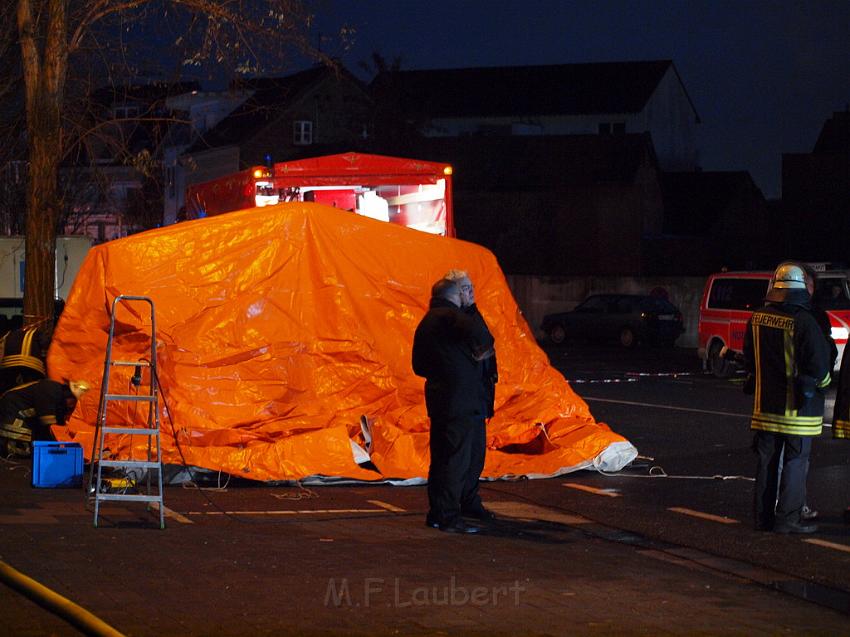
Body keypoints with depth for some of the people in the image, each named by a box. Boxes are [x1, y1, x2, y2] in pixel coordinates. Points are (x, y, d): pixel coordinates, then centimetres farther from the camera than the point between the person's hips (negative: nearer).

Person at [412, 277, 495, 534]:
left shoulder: (424, 324, 18)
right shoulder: (451, 315, -10)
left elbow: (419, 366, 23)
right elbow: (477, 333, -28)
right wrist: (482, 350, -10)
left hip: (438, 396, 9)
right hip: (461, 399, -9)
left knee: (442, 456, 14)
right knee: (456, 457, -7)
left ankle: (437, 513, 19)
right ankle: (448, 517, -7)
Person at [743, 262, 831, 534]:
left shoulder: (757, 320, 1)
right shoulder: (804, 322, -18)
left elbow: (749, 359, 14)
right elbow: (819, 365, -13)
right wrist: (820, 383, 9)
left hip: (765, 404, 6)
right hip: (796, 407, -6)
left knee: (767, 460, 13)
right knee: (795, 462, 2)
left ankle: (763, 516, 19)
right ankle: (787, 519, 2)